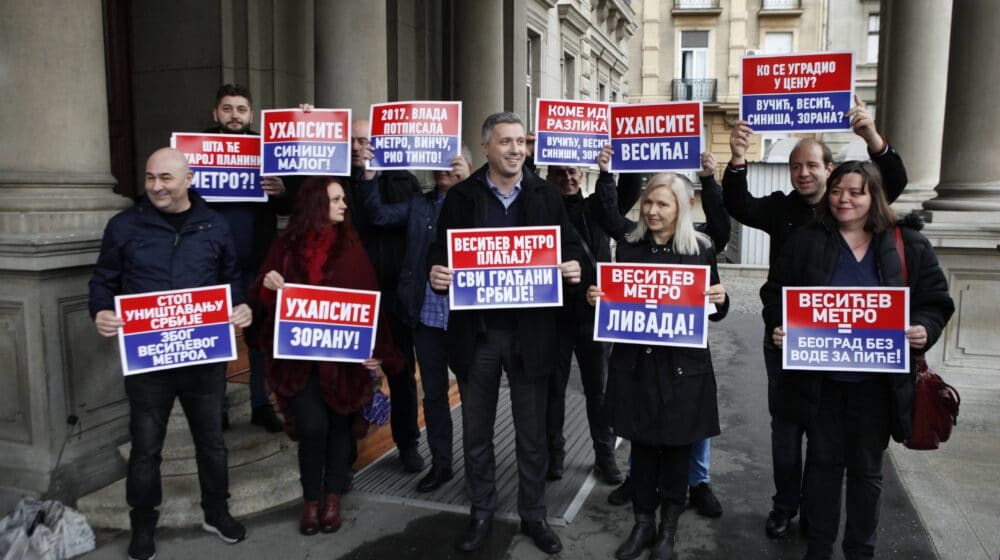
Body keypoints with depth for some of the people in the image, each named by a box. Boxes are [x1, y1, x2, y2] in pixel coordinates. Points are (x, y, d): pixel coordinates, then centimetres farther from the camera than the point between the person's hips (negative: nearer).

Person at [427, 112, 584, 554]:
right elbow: (440, 249, 4)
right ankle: (481, 512, 32)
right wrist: (436, 272, -18)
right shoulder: (460, 196, 2)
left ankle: (533, 515, 29)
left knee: (532, 430, 11)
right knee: (476, 430, 13)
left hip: (530, 330, 0)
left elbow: (570, 244, 6)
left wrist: (574, 266, -16)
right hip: (476, 330, 1)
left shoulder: (546, 194, 3)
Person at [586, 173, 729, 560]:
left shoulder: (700, 249, -1)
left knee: (676, 445, 9)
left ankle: (668, 528, 28)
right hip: (636, 361, 2)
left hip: (682, 365, -2)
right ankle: (643, 523, 28)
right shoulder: (628, 247, 4)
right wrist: (597, 297, -10)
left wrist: (720, 300, -17)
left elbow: (713, 312, 4)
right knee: (641, 442, 11)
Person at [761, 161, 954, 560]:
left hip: (877, 382, 0)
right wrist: (778, 325, -16)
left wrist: (926, 330, -16)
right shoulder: (805, 242, 0)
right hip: (820, 379, 0)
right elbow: (775, 291, 2)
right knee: (823, 462, 12)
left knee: (866, 468, 13)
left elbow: (936, 302, 4)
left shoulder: (909, 246, 1)